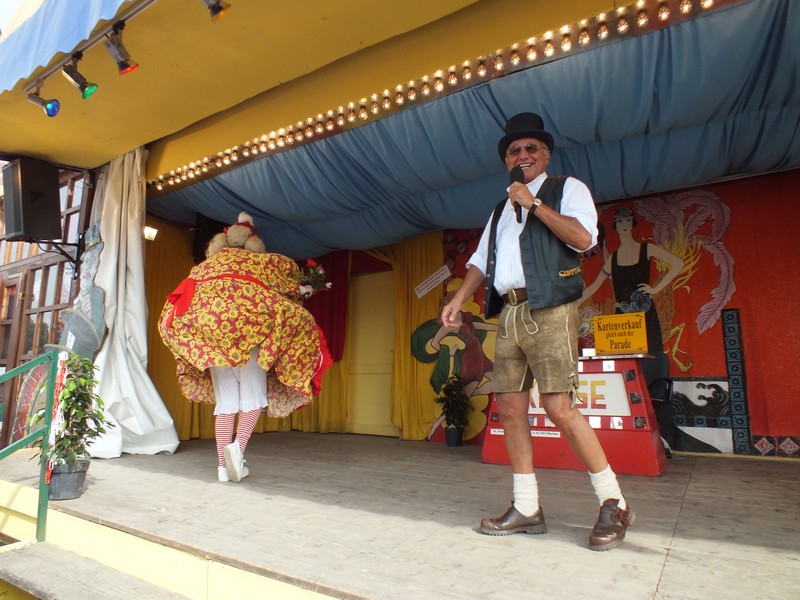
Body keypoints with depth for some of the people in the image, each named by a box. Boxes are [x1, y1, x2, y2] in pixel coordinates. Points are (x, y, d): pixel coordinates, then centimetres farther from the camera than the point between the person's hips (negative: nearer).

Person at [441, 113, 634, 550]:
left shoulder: (567, 189, 9)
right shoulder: (500, 210, 26)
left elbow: (583, 238, -9)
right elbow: (480, 261, 21)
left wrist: (534, 204, -8)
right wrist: (458, 299, 7)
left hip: (549, 312, -6)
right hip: (507, 314, 7)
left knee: (559, 408, -13)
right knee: (510, 408, 3)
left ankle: (613, 503, 5)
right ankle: (526, 509, 13)